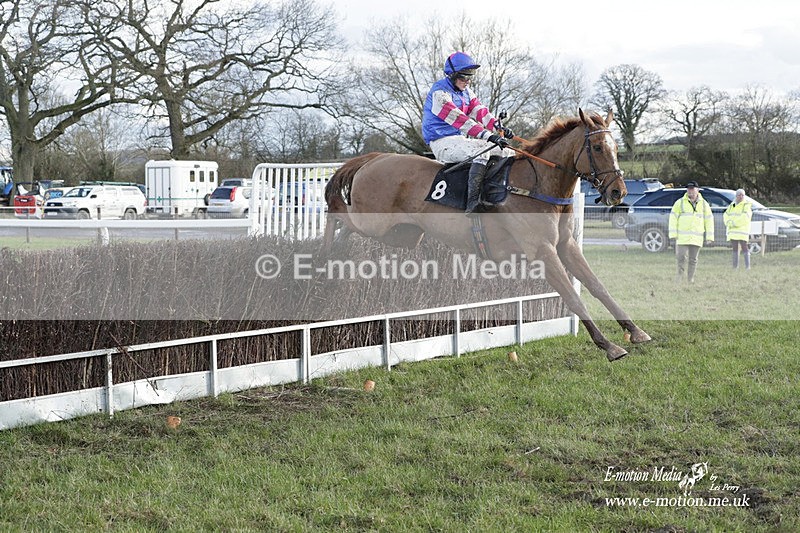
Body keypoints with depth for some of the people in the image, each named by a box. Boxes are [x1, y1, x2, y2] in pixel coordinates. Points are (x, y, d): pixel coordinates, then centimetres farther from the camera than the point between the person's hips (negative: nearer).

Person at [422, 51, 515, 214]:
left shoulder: (466, 92, 15)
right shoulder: (440, 93, -14)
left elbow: (479, 111, 2)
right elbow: (458, 119, -26)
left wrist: (498, 127, -19)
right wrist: (487, 135, -35)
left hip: (461, 140, 10)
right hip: (443, 143, -10)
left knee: (508, 154, 2)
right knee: (482, 150, -36)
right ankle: (473, 203, -44)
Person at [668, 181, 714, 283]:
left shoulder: (704, 204, 9)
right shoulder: (680, 202, 2)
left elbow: (709, 220, 12)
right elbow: (673, 218, 1)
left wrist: (709, 236, 6)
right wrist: (673, 234, -6)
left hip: (696, 238, 2)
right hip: (682, 237, -2)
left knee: (693, 259, 4)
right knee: (681, 257, -8)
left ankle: (690, 279, 11)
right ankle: (680, 277, 7)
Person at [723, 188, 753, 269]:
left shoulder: (747, 205, -3)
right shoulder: (732, 205, 16)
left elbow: (745, 217, -17)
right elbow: (726, 216, 9)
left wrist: (734, 223, -16)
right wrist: (728, 223, -12)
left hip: (742, 230, -6)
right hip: (733, 231, 6)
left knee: (744, 247, -11)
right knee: (735, 248, 8)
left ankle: (747, 265, -12)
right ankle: (735, 265, 10)